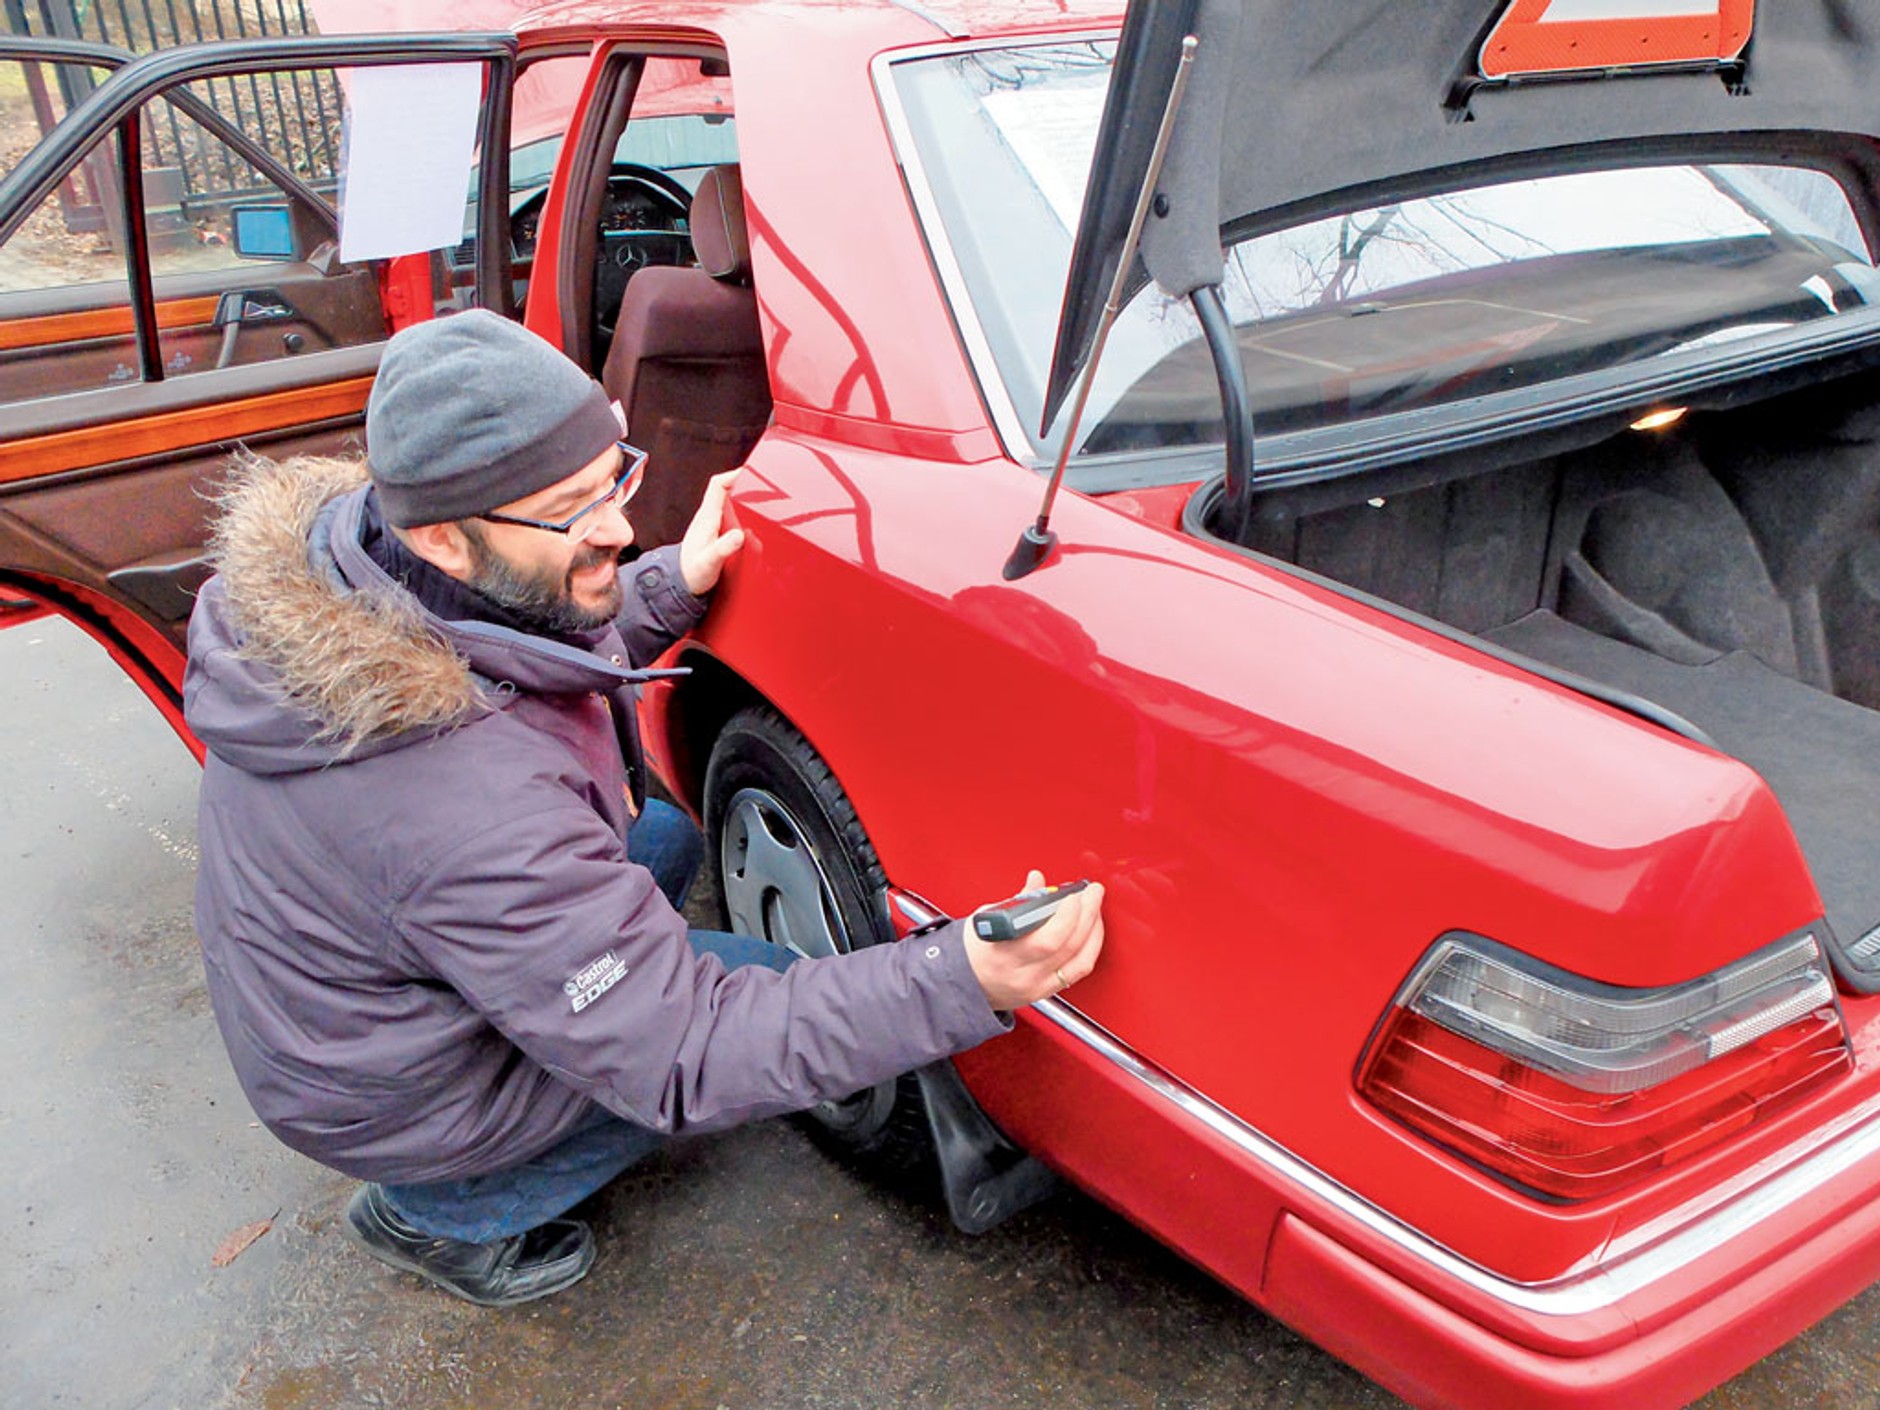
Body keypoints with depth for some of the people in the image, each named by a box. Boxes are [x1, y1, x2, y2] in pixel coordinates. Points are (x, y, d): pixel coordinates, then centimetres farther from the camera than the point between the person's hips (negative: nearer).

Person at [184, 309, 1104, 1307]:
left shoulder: (341, 537, -15)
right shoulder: (475, 798, -41)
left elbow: (528, 647, 8)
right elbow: (682, 1064, -33)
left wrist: (671, 587, -3)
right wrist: (964, 985, -40)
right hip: (382, 1100, -8)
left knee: (663, 838, 19)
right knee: (763, 993, -1)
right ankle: (436, 1210, 8)